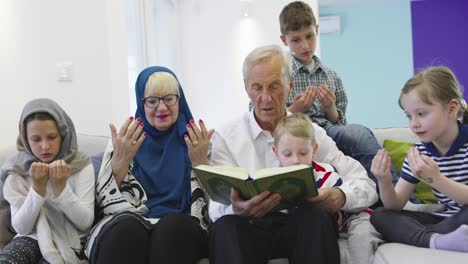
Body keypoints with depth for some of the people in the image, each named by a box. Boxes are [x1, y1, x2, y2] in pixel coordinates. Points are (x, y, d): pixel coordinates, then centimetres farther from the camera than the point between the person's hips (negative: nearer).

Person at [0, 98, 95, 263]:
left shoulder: (81, 165, -4)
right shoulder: (17, 170, 1)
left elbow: (85, 223, -9)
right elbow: (21, 228, -5)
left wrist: (61, 186, -21)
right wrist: (37, 188, -19)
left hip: (68, 242, -1)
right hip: (32, 239, 2)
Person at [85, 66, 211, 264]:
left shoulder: (195, 140, 10)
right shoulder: (125, 140, 12)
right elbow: (104, 202, 2)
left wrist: (200, 160, -13)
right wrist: (120, 159, -13)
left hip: (181, 228, 0)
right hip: (127, 224, 1)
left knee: (173, 226, -34)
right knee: (127, 229, -33)